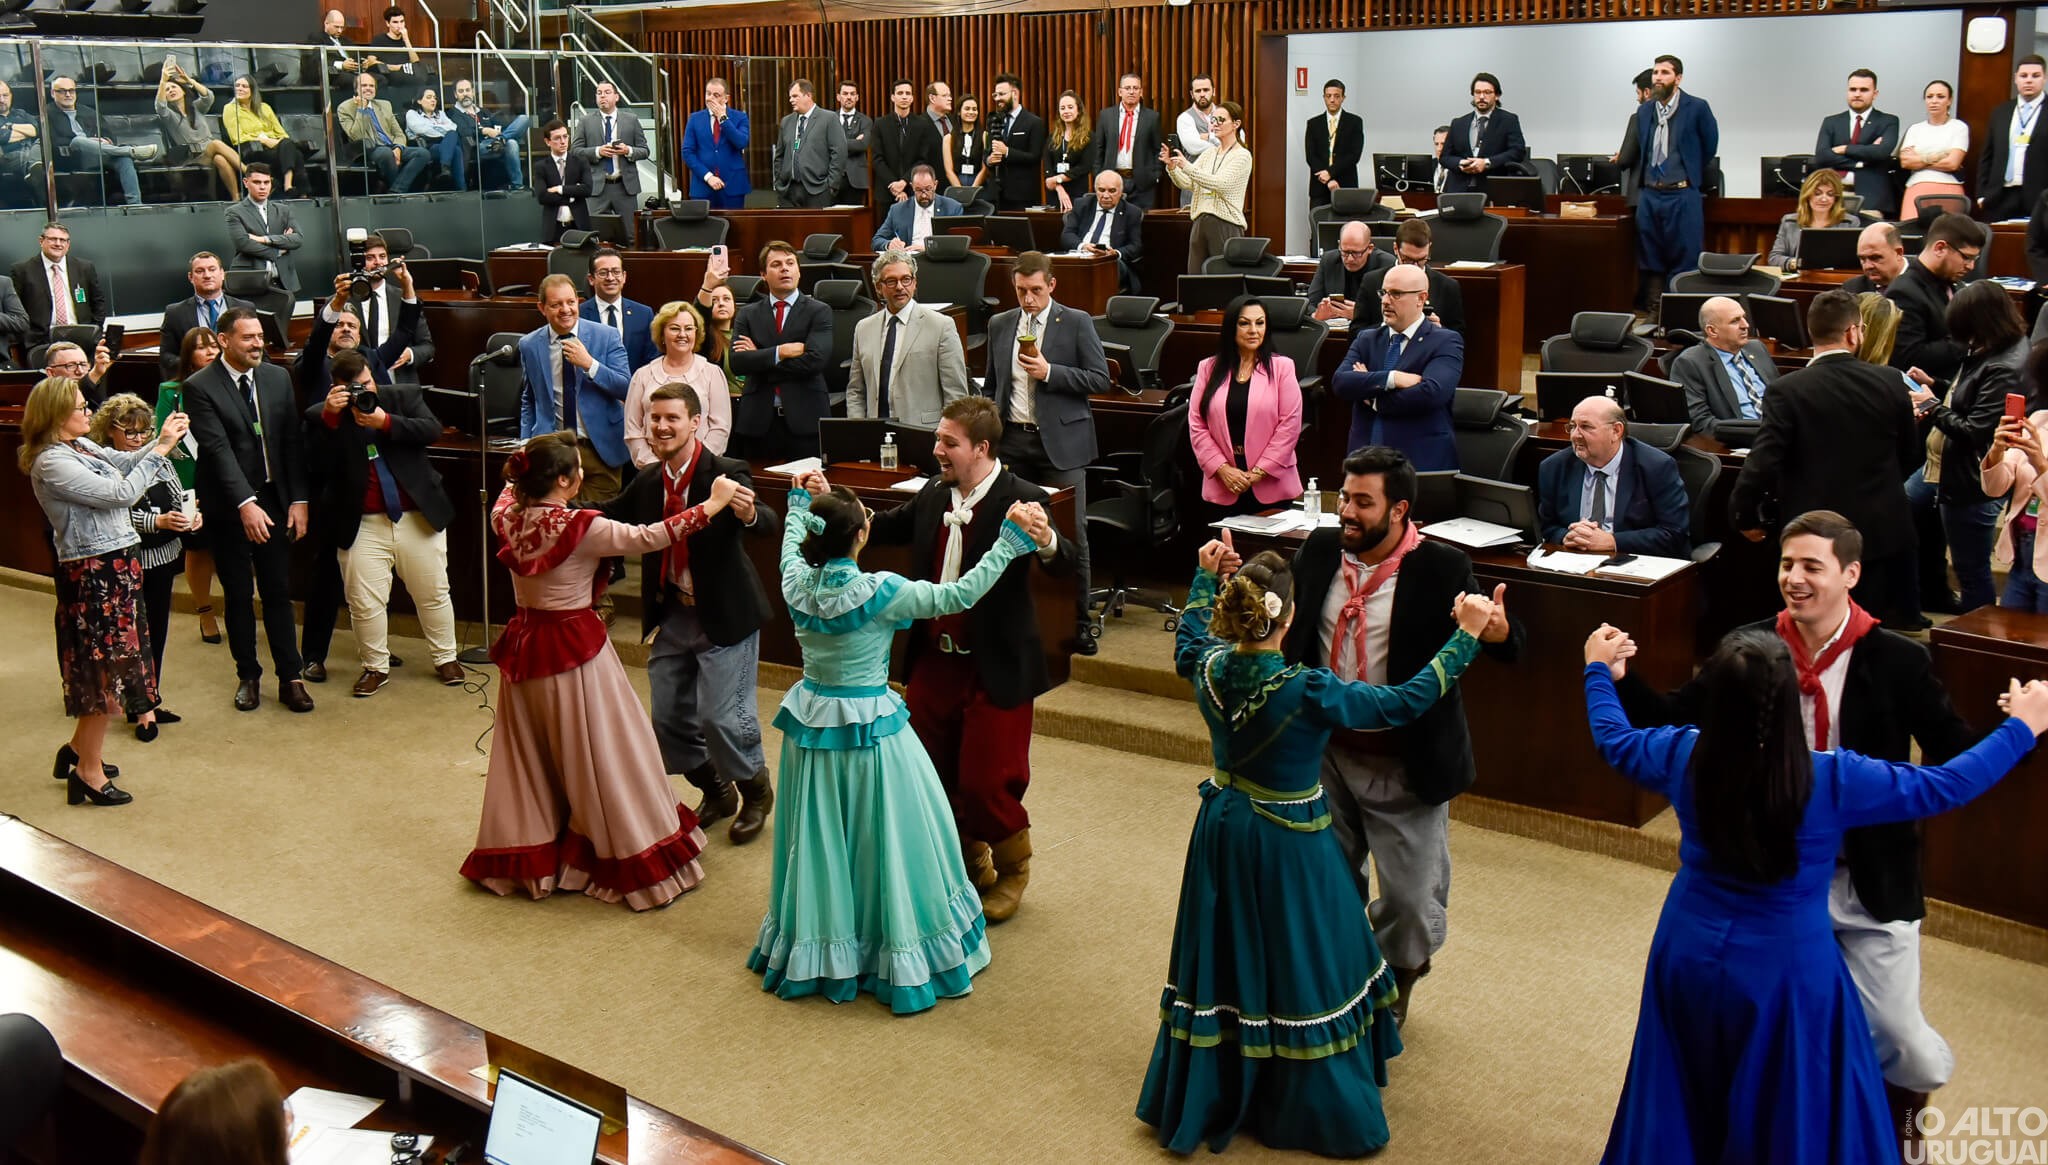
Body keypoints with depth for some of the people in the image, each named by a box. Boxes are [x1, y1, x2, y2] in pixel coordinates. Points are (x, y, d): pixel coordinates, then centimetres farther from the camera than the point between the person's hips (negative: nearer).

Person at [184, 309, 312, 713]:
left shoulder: (277, 378, 4)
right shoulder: (200, 387, -9)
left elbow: (292, 441, 5)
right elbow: (218, 449, -17)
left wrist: (298, 499, -1)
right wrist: (245, 504, -26)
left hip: (274, 500, 3)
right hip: (230, 508, -3)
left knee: (278, 592, 5)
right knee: (238, 596, 7)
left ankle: (290, 678, 10)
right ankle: (248, 676, 20)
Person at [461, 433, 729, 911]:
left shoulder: (507, 517, -5)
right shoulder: (581, 528, -23)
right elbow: (646, 538, -20)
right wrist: (711, 506, -15)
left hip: (525, 647, 7)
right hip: (575, 650, -6)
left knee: (531, 758, 19)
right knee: (601, 756, 4)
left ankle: (525, 855, 31)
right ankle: (635, 859, 15)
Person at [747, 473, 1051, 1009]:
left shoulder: (797, 582, -7)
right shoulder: (880, 592, -22)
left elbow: (792, 542, 18)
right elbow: (959, 594, -18)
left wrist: (801, 500, 34)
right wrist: (1010, 540, -14)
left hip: (811, 725, 5)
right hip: (871, 731, -5)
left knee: (820, 841, 18)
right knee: (880, 840, 9)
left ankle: (816, 951, 34)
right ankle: (898, 956, 21)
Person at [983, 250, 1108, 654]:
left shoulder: (1076, 323, -1)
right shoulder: (999, 325, 11)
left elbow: (1101, 379, -5)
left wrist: (1049, 372, -15)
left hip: (1060, 443, -4)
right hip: (1012, 440, 4)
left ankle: (1078, 623, 9)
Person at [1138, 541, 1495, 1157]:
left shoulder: (1209, 667, -12)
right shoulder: (1307, 691, -28)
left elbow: (1187, 644, 15)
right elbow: (1406, 701, -19)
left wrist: (1206, 578, 23)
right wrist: (1466, 637, -14)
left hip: (1223, 833, 6)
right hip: (1287, 846, -5)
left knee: (1226, 961, 20)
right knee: (1296, 968, 10)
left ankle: (1208, 1098, 36)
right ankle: (1315, 1111, 25)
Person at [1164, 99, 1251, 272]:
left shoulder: (1242, 156, -3)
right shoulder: (1208, 154, 17)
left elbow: (1220, 183, -18)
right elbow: (1187, 184, 8)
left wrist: (1187, 166, -25)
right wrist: (1171, 166, -10)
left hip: (1226, 225, -6)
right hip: (1199, 223, 6)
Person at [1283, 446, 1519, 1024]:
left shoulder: (1441, 569, -16)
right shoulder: (1320, 549, -3)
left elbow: (1507, 645, -16)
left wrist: (1497, 633, -39)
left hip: (1404, 765, -4)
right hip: (1327, 752, 4)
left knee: (1411, 896, 8)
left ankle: (1394, 985, 38)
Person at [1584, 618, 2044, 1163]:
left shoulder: (1683, 755, -14)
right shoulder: (1833, 779, -23)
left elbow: (1613, 740, 8)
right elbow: (1945, 786, -10)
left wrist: (1599, 672, 26)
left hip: (1689, 957, 3)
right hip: (1786, 973, -3)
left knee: (1682, 1114, 23)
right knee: (1793, 1121, 18)